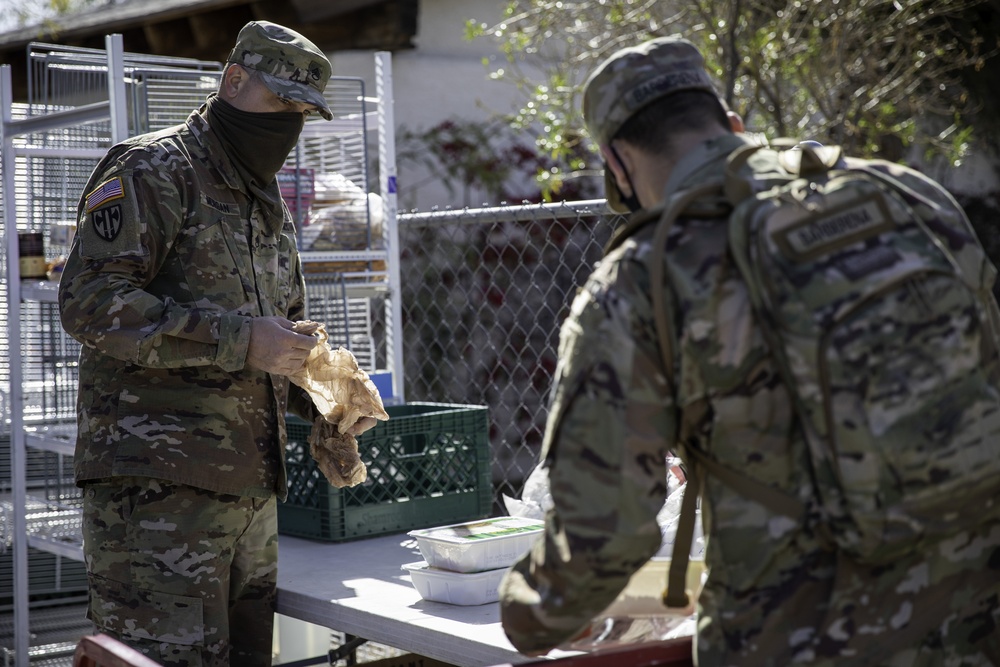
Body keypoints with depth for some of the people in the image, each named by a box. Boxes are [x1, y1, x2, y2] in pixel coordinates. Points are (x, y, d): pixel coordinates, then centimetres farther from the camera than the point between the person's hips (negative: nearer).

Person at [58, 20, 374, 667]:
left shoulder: (273, 206, 21)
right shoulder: (154, 170, -5)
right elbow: (90, 299, -17)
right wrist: (237, 340, -20)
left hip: (252, 486, 8)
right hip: (157, 485, -8)